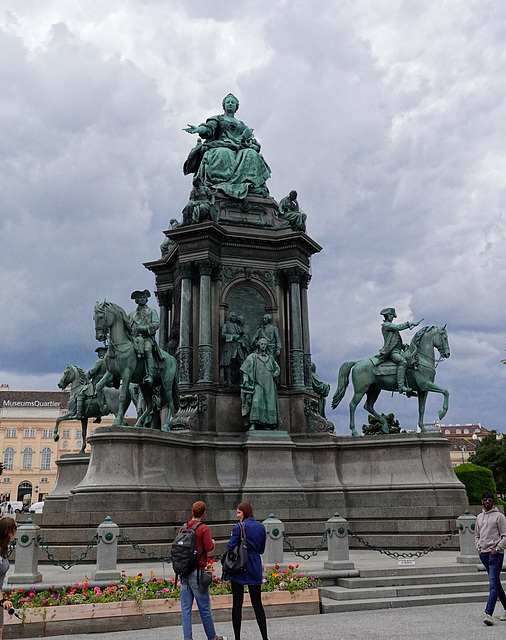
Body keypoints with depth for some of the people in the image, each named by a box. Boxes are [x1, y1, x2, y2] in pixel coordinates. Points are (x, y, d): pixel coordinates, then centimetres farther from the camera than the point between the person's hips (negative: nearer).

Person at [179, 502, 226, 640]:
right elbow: (209, 548, -14)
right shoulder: (204, 528, -10)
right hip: (197, 571, -5)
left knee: (186, 607, 8)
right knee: (204, 607, 6)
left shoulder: (183, 528, 6)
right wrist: (213, 543, 7)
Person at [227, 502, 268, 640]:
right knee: (257, 603, 10)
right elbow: (261, 549, 13)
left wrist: (232, 538, 5)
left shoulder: (239, 527, -11)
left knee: (237, 604, 3)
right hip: (255, 568, 5)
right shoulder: (261, 527, 7)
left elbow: (230, 546, -13)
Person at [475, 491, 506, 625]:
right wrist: (478, 547, 9)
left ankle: (488, 613, -19)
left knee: (493, 583, -12)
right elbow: (477, 535, 24)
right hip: (483, 554, 6)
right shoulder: (479, 517, 15)